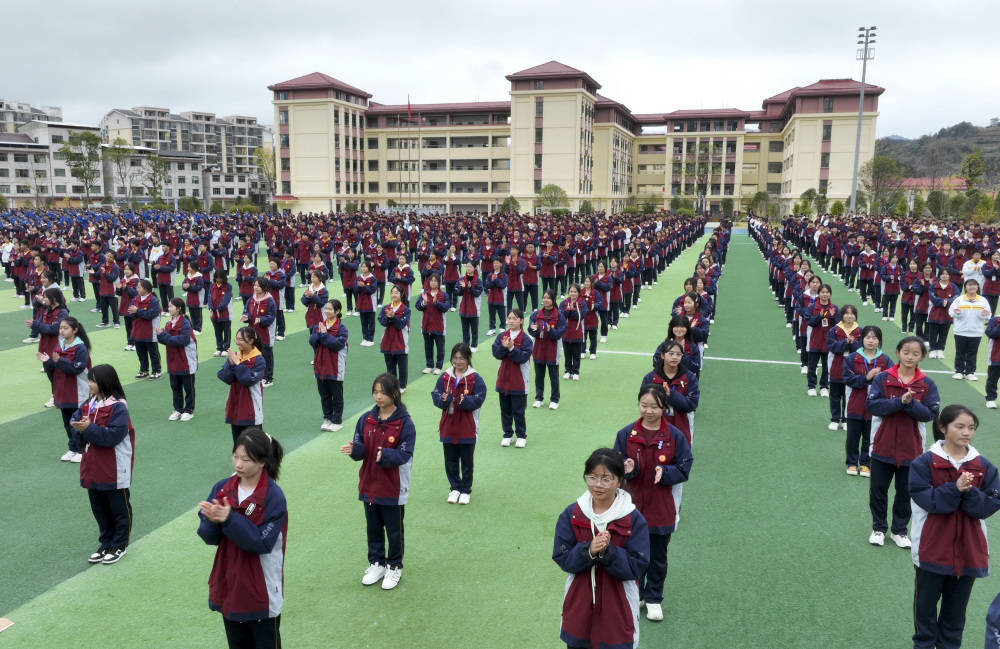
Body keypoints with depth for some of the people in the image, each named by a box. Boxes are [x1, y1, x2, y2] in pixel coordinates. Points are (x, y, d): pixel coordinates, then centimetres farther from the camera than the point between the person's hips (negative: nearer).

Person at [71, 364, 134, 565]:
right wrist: (79, 428, -15)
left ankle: (119, 547, 21)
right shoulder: (88, 405, 6)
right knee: (99, 509, 17)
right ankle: (106, 544, 32)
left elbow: (114, 435, -23)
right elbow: (74, 422, 5)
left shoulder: (118, 407, -17)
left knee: (119, 509, 8)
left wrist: (89, 429, -25)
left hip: (114, 471, -7)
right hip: (93, 468, 8)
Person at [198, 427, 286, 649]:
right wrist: (213, 520, -25)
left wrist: (230, 519, -30)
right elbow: (208, 537, -4)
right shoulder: (222, 488, -3)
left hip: (261, 592, -5)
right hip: (229, 587, 5)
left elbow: (262, 543, -22)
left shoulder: (274, 497, -17)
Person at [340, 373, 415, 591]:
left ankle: (394, 567, 29)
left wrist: (386, 455, -35)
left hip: (393, 487, -4)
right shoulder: (366, 419, 0)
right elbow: (361, 448, -1)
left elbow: (404, 454, -17)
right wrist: (354, 450, -24)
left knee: (394, 529, 11)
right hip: (369, 485, 5)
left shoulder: (404, 422, -14)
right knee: (373, 528, 18)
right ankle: (376, 564, 36)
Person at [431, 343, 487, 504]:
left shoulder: (475, 378, -7)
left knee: (466, 461, 8)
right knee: (450, 460, 12)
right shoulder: (445, 377, 2)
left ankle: (465, 490, 23)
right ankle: (455, 488, 29)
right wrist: (443, 399, -23)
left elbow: (479, 399, -13)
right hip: (448, 426, 3)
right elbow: (435, 394, -1)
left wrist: (465, 401, -30)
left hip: (467, 428, -3)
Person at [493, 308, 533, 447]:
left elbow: (523, 357, -16)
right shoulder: (502, 336, 3)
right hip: (503, 378, 4)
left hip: (519, 381, -4)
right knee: (505, 409, 13)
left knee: (518, 410, 3)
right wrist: (503, 347, -24)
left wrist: (511, 348, -26)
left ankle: (521, 436, 18)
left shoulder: (526, 339, -8)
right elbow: (496, 353, -6)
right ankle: (507, 434, 26)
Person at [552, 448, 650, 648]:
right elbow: (562, 558, -7)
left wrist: (608, 551, -27)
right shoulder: (571, 515, -4)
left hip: (618, 609, -2)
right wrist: (588, 550, -24)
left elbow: (637, 567, -12)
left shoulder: (634, 520, -11)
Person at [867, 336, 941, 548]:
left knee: (905, 492, 13)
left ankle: (899, 530, 30)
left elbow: (931, 413, -8)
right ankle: (878, 528, 27)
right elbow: (873, 405, -15)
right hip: (883, 447, -1)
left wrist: (910, 403, -23)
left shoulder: (927, 384, -2)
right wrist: (900, 402, -24)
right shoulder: (883, 378, -6)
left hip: (911, 449, 1)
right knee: (878, 490, 10)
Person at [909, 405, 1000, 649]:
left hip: (969, 552, 2)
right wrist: (955, 489, -27)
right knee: (926, 602, 12)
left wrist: (969, 492, -22)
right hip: (932, 549, -2)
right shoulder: (924, 463, -10)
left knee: (957, 606, 15)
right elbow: (926, 500, -17)